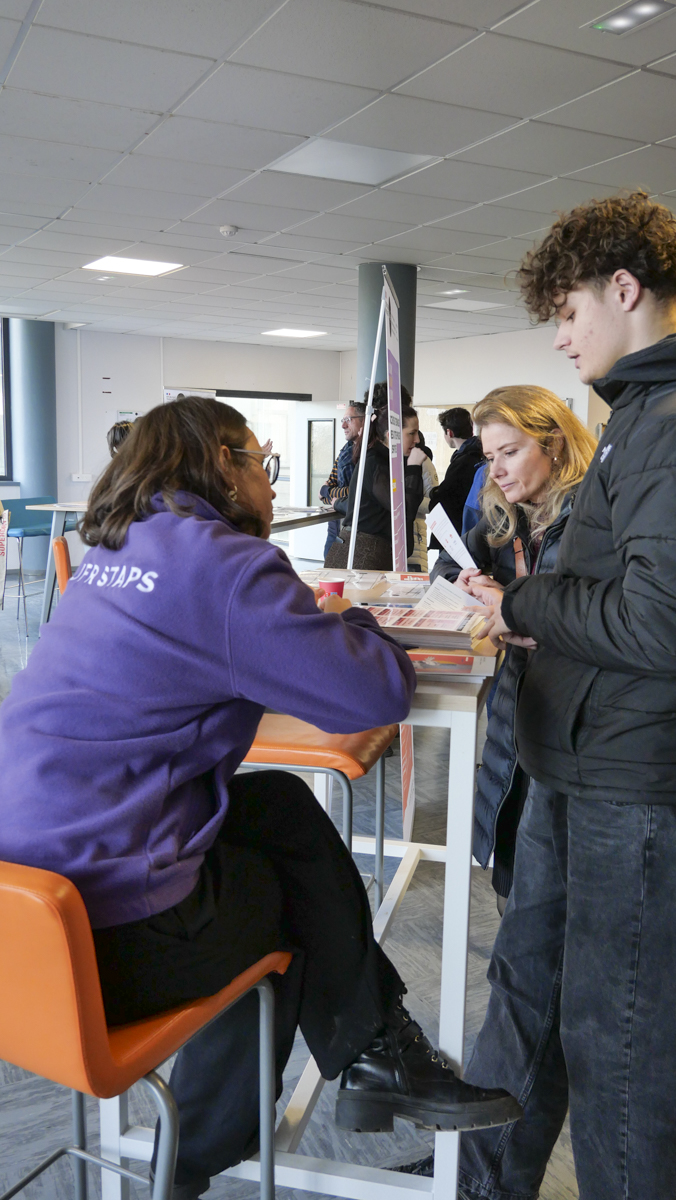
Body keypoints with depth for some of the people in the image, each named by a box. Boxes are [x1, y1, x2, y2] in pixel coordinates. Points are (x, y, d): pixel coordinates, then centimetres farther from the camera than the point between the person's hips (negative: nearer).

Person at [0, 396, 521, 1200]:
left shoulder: (116, 552, 13)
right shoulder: (223, 561, -14)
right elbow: (377, 692, -16)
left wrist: (315, 624, 14)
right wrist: (345, 623, 5)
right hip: (104, 935, -8)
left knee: (283, 806, 15)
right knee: (304, 891, 16)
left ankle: (372, 1053, 26)